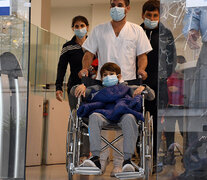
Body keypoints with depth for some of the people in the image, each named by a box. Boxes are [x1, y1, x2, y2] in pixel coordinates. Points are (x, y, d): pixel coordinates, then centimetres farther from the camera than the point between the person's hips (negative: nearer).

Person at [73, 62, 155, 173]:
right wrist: (81, 87, 6)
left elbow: (151, 96, 30)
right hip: (103, 113, 1)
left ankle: (127, 159, -40)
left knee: (129, 118, -37)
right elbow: (75, 91, 29)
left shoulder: (127, 88, 35)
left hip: (122, 113, -1)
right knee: (94, 117, -35)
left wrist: (143, 88, 8)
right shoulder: (97, 89, 37)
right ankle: (95, 158, -41)